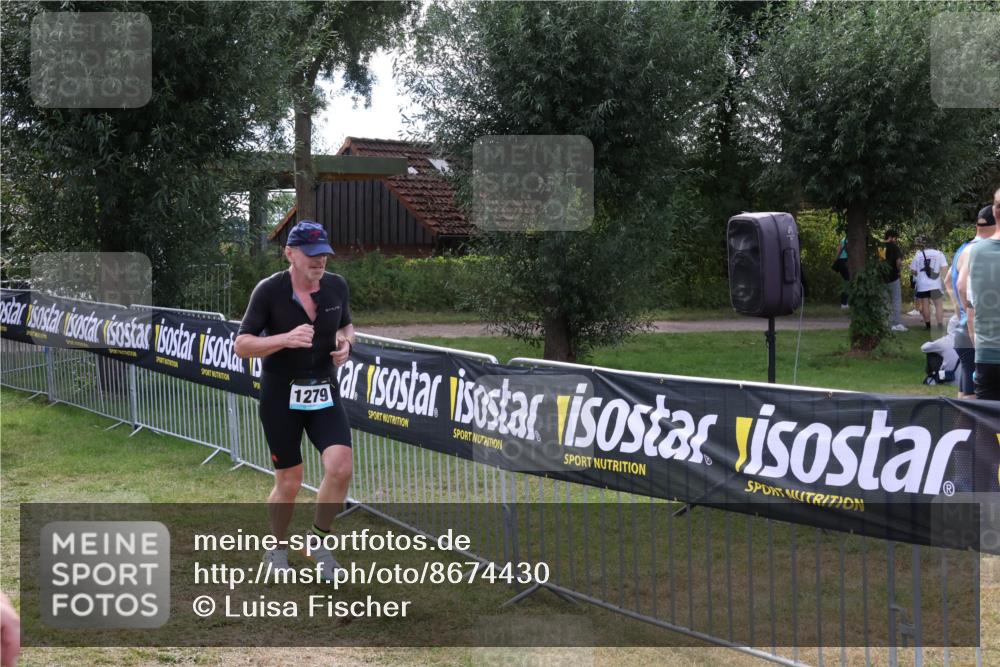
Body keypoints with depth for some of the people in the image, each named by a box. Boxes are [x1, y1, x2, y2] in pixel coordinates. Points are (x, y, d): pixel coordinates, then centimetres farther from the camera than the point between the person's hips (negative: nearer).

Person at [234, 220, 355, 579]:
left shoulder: (336, 286, 1)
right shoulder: (269, 291, -12)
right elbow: (242, 346, -12)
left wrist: (345, 342, -5)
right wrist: (286, 339, -28)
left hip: (324, 393, 3)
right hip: (281, 397, -3)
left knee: (340, 468, -15)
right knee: (289, 482, 3)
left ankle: (319, 541, 9)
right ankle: (277, 550, 30)